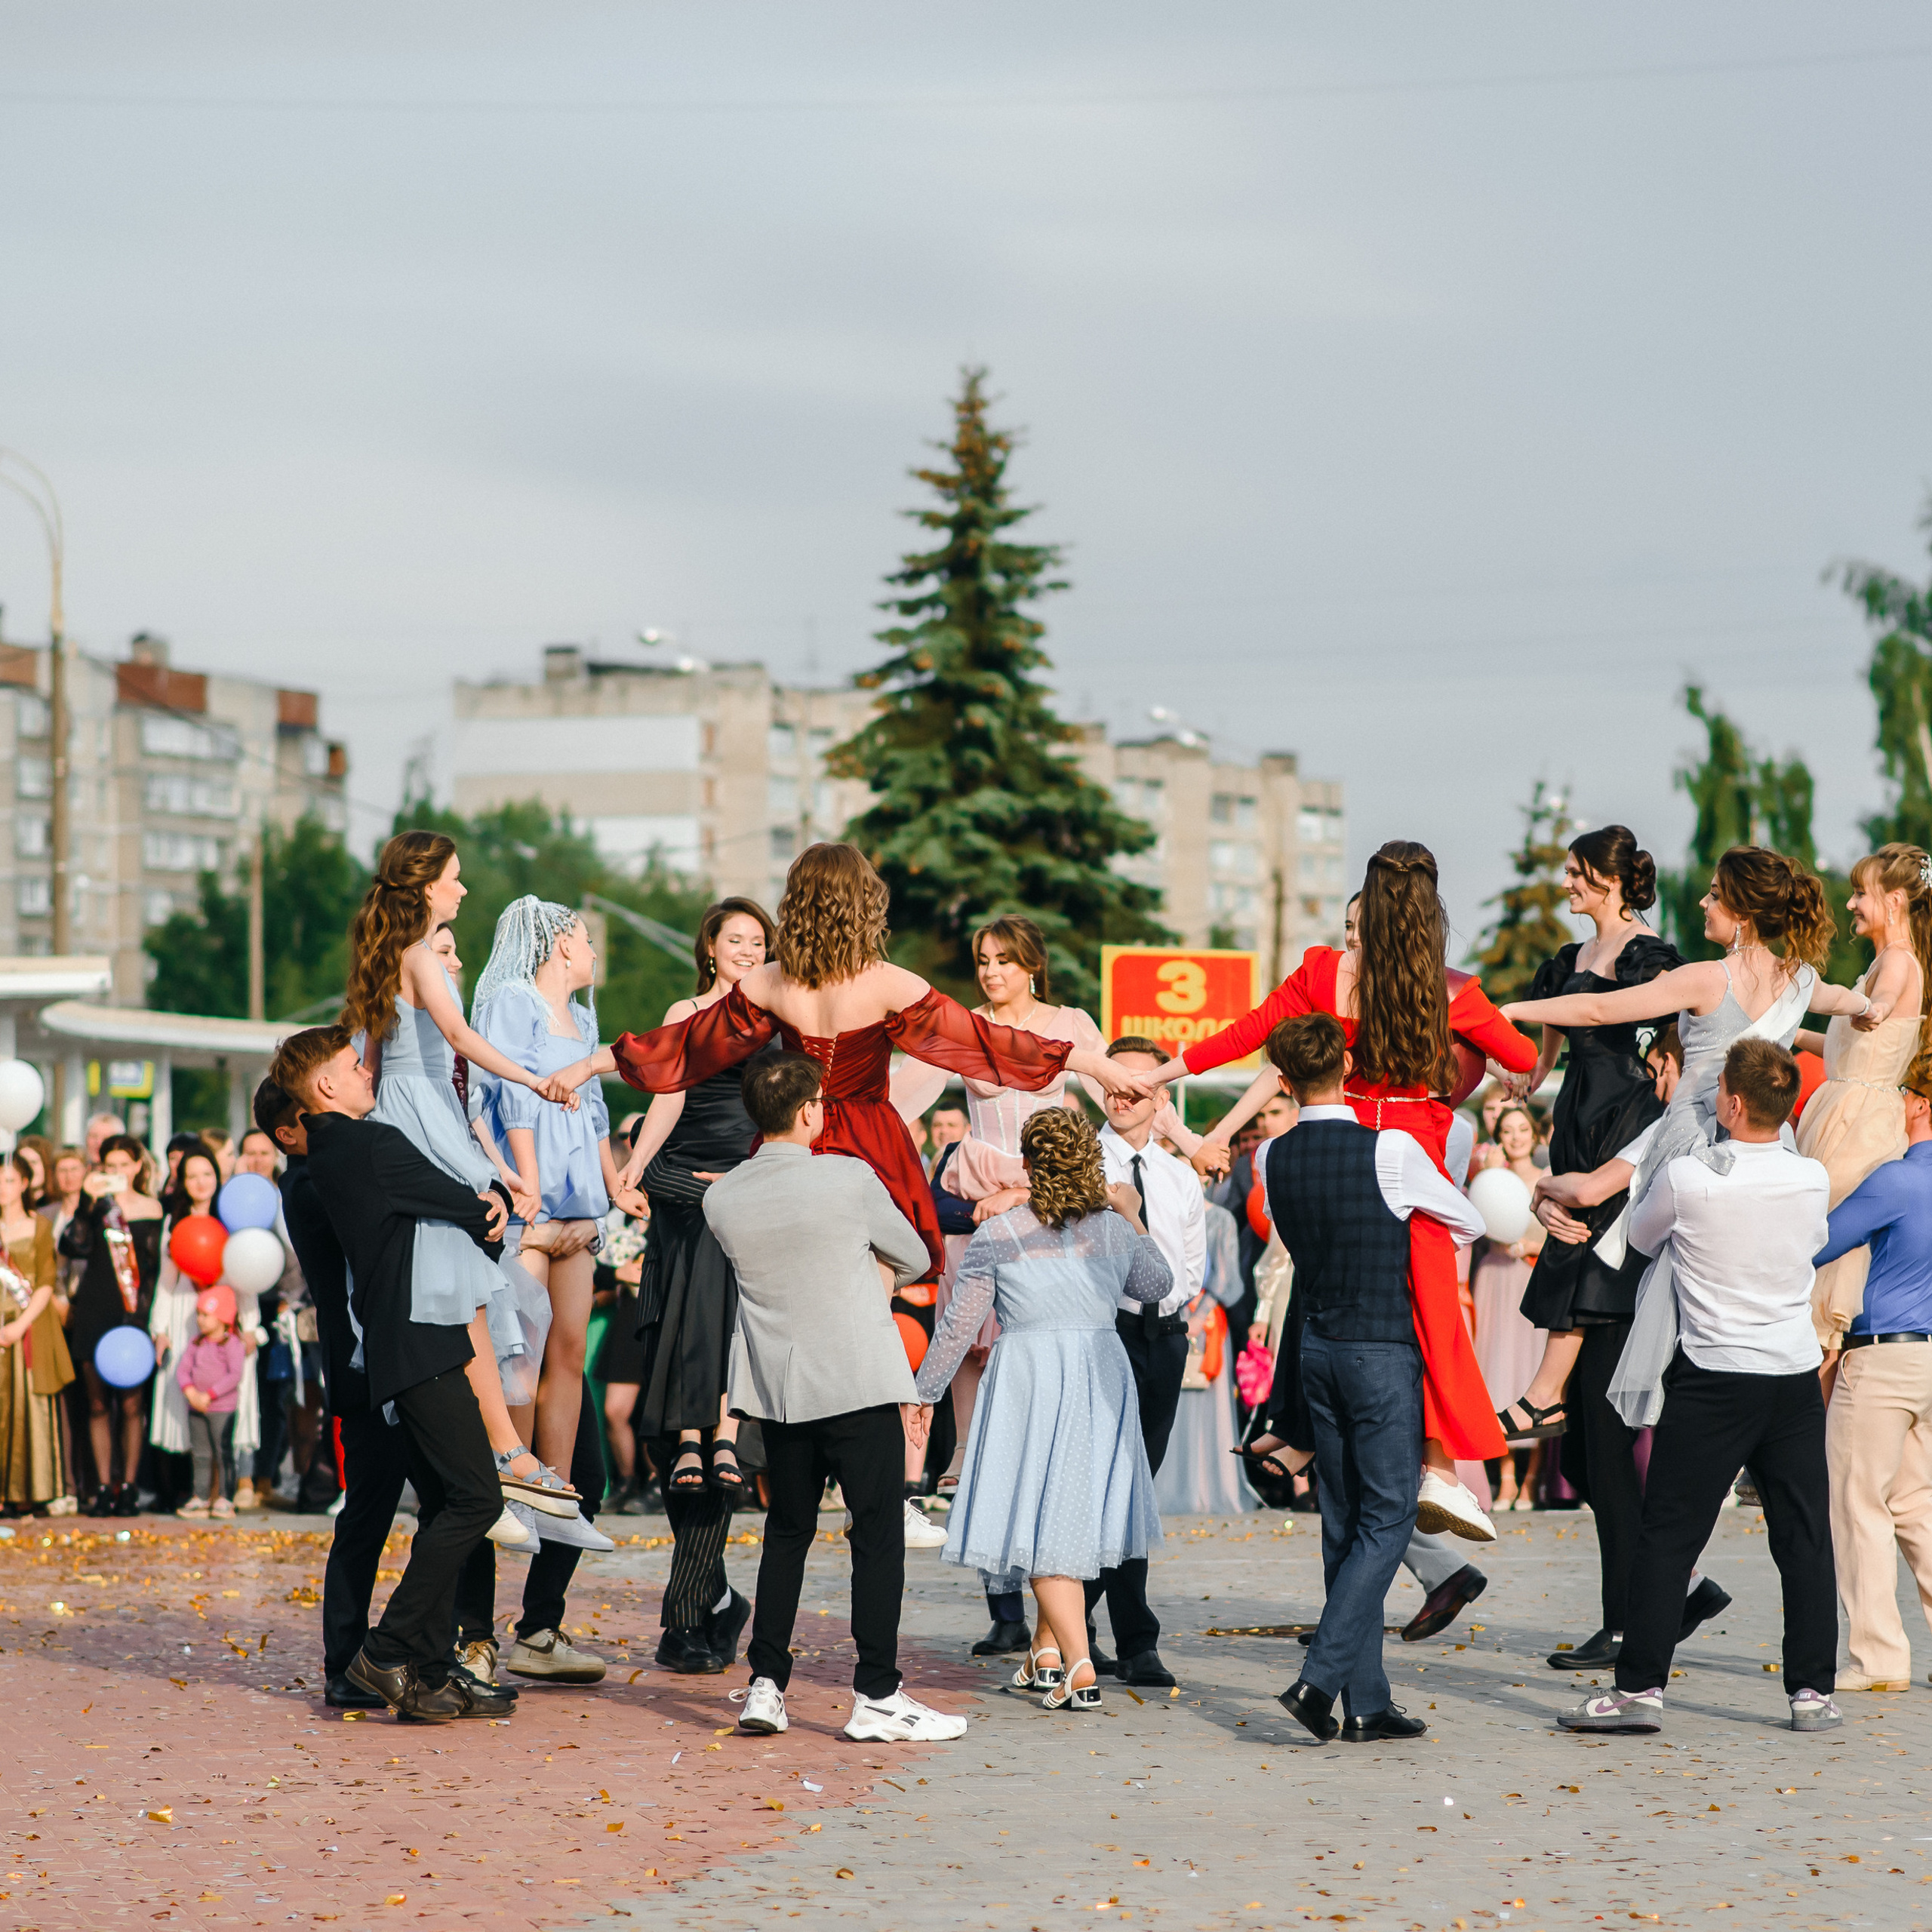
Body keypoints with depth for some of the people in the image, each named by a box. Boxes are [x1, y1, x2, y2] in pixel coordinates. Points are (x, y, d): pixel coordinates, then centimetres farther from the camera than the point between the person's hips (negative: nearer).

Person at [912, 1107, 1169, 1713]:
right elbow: (1157, 1286, 24)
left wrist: (924, 1390, 8)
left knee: (1043, 1523, -2)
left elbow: (958, 1324, -2)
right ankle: (1046, 1650, 26)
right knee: (1074, 1513, 19)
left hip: (1028, 1375, -4)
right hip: (1102, 1374, 4)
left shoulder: (998, 1235, -5)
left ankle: (1080, 1669, -14)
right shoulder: (1113, 1231, 4)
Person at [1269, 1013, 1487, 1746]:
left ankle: (1368, 1704, 10)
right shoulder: (1389, 1150, -13)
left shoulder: (1278, 1159, 2)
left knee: (1345, 1521, 9)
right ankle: (1321, 1678, -15)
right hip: (1383, 1348, -6)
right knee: (1387, 1517, -2)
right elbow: (1469, 1223, 3)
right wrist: (1420, 1240, 23)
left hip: (1319, 1345, 6)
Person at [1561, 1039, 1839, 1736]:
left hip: (1714, 1378, -4)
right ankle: (1813, 1692, 9)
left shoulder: (1687, 1177, -13)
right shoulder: (1813, 1180, -1)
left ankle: (1640, 1687, 0)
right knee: (1805, 1536, 8)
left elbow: (1641, 1236, 7)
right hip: (1796, 1372, 4)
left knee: (1669, 1534, 1)